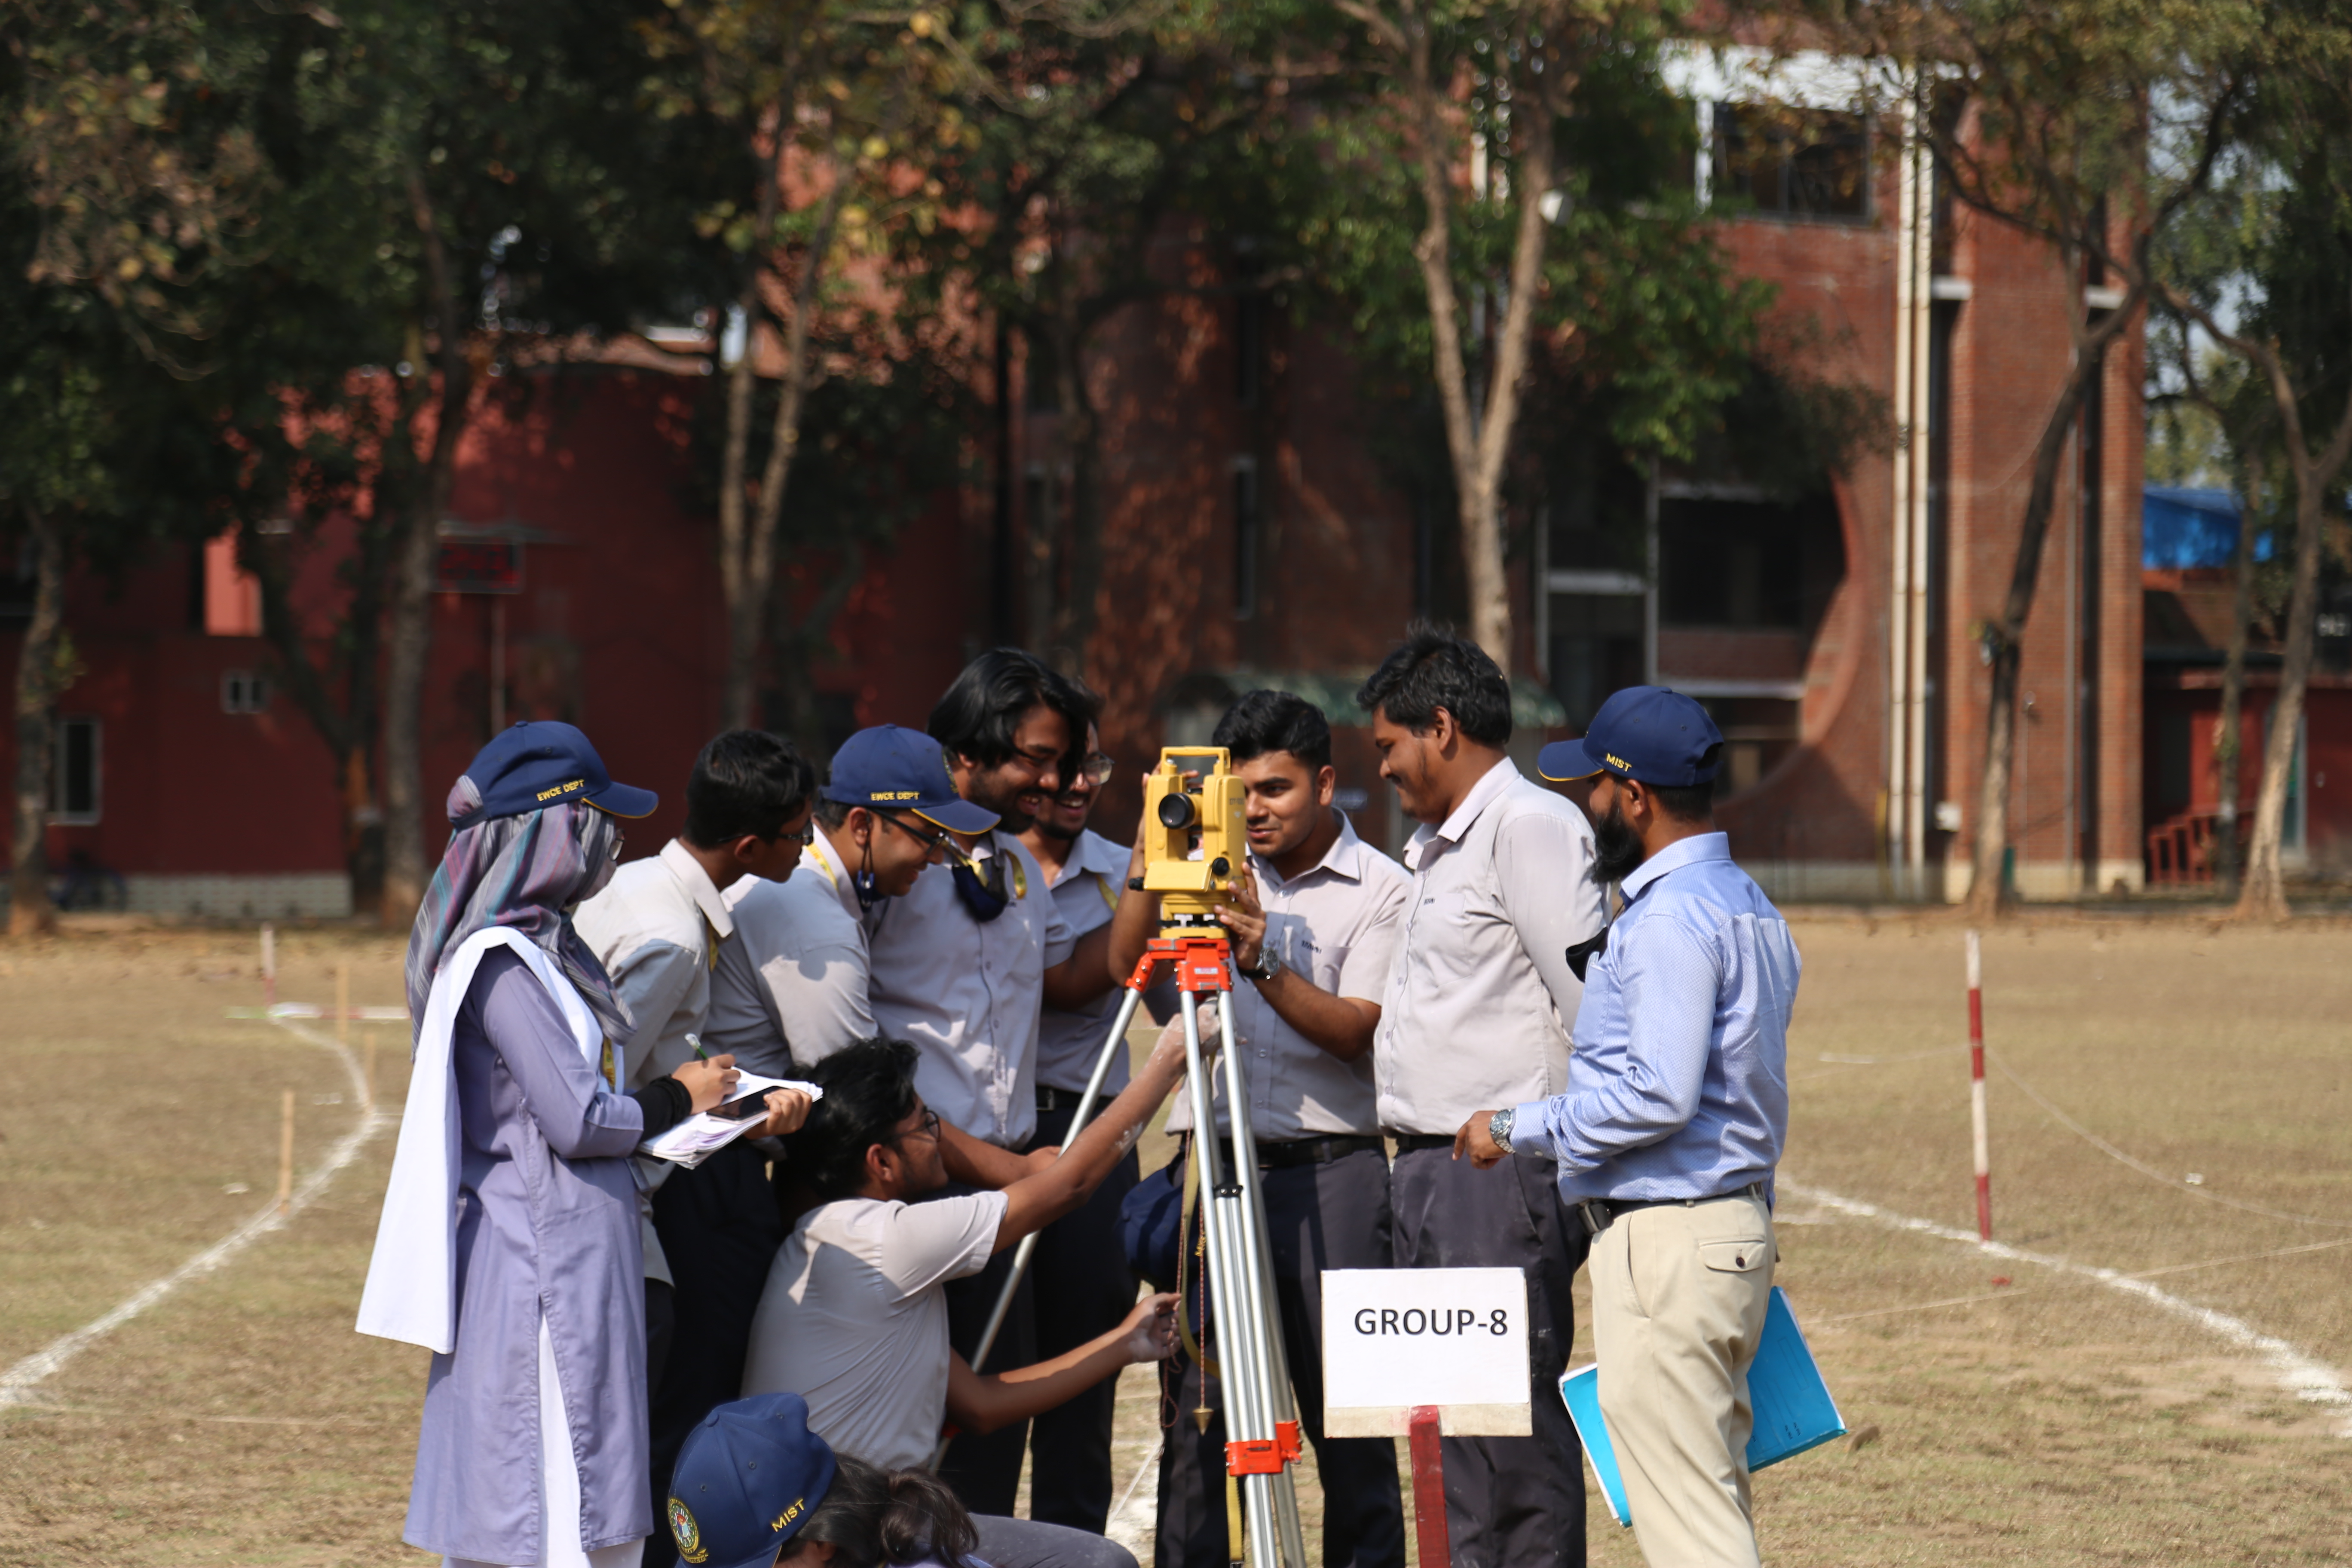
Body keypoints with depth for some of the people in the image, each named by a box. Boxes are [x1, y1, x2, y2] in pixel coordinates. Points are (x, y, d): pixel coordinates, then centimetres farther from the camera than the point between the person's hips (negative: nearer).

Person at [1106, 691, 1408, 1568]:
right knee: (1196, 1401, 1)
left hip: (1331, 1167, -3)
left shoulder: (1379, 889, 1)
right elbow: (1127, 962, 1)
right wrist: (1151, 863, -11)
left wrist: (1266, 966, -22)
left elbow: (1352, 1033, -9)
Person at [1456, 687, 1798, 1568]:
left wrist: (1517, 1130, -13)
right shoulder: (1748, 905, 16)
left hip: (1666, 1240, -11)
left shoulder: (1668, 918, -16)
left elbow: (1658, 1096, -23)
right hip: (1737, 1226, 11)